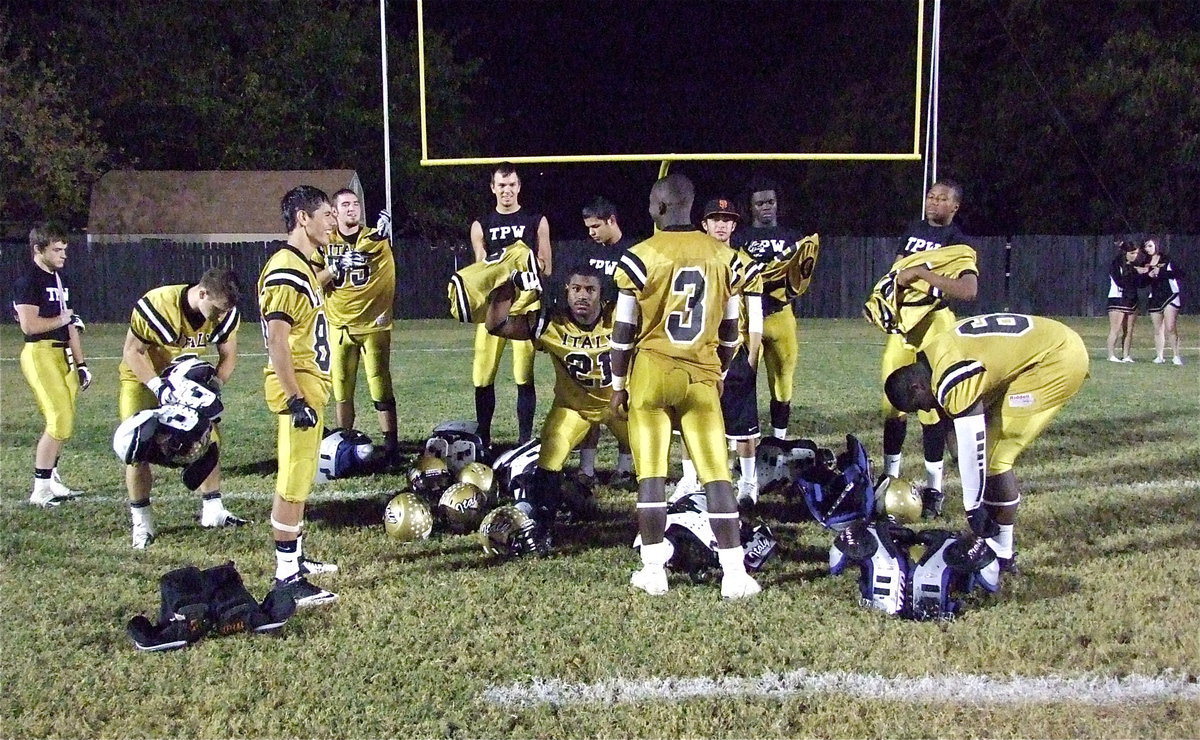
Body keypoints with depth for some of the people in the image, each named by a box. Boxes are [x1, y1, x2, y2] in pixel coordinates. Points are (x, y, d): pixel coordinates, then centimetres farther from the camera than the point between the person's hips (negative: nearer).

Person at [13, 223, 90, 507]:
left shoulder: (58, 279, 17)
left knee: (62, 421, 11)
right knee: (60, 421, -13)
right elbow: (29, 325, -21)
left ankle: (51, 480, 25)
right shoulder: (28, 280, -11)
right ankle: (41, 489, -5)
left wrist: (81, 363, 18)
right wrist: (62, 319, -5)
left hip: (62, 354, 9)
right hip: (40, 353, -9)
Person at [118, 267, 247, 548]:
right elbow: (132, 351, -22)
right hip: (143, 378, -4)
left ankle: (212, 510, 16)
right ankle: (141, 522, 5)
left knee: (209, 440, 2)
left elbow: (228, 357, -5)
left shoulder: (226, 315, -19)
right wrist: (158, 386, -31)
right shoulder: (155, 306, -33)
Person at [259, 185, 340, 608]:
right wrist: (295, 398, -24)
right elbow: (277, 339, -23)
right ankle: (287, 578, -2)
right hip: (299, 390, -10)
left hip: (310, 386, 10)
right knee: (292, 484, -6)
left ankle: (295, 559, 29)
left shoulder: (302, 267, 15)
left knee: (299, 479, 17)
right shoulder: (286, 271, -17)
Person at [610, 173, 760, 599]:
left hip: (651, 374, -2)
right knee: (716, 474, 5)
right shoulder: (723, 256, 4)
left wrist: (618, 384, 7)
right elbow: (729, 330, 11)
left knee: (651, 474, 6)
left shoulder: (641, 257, -7)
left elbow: (624, 332, -4)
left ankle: (654, 571, 11)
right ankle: (735, 574, 5)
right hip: (701, 377, 3)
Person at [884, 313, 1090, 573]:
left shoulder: (952, 381, -22)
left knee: (992, 454, -7)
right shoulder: (935, 354, 6)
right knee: (993, 447, 13)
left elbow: (971, 447, -17)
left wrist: (973, 506, -7)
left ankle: (1001, 551, 2)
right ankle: (998, 538, 22)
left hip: (1058, 360, -10)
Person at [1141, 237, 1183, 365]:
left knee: (1170, 328, -13)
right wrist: (1148, 275, -10)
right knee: (1158, 330, 7)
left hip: (1170, 296, -5)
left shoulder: (1168, 259, -1)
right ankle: (1159, 356, 11)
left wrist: (1159, 272, -19)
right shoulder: (1147, 263, 13)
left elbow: (1177, 273, -16)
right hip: (1154, 297, 5)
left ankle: (1176, 356, -7)